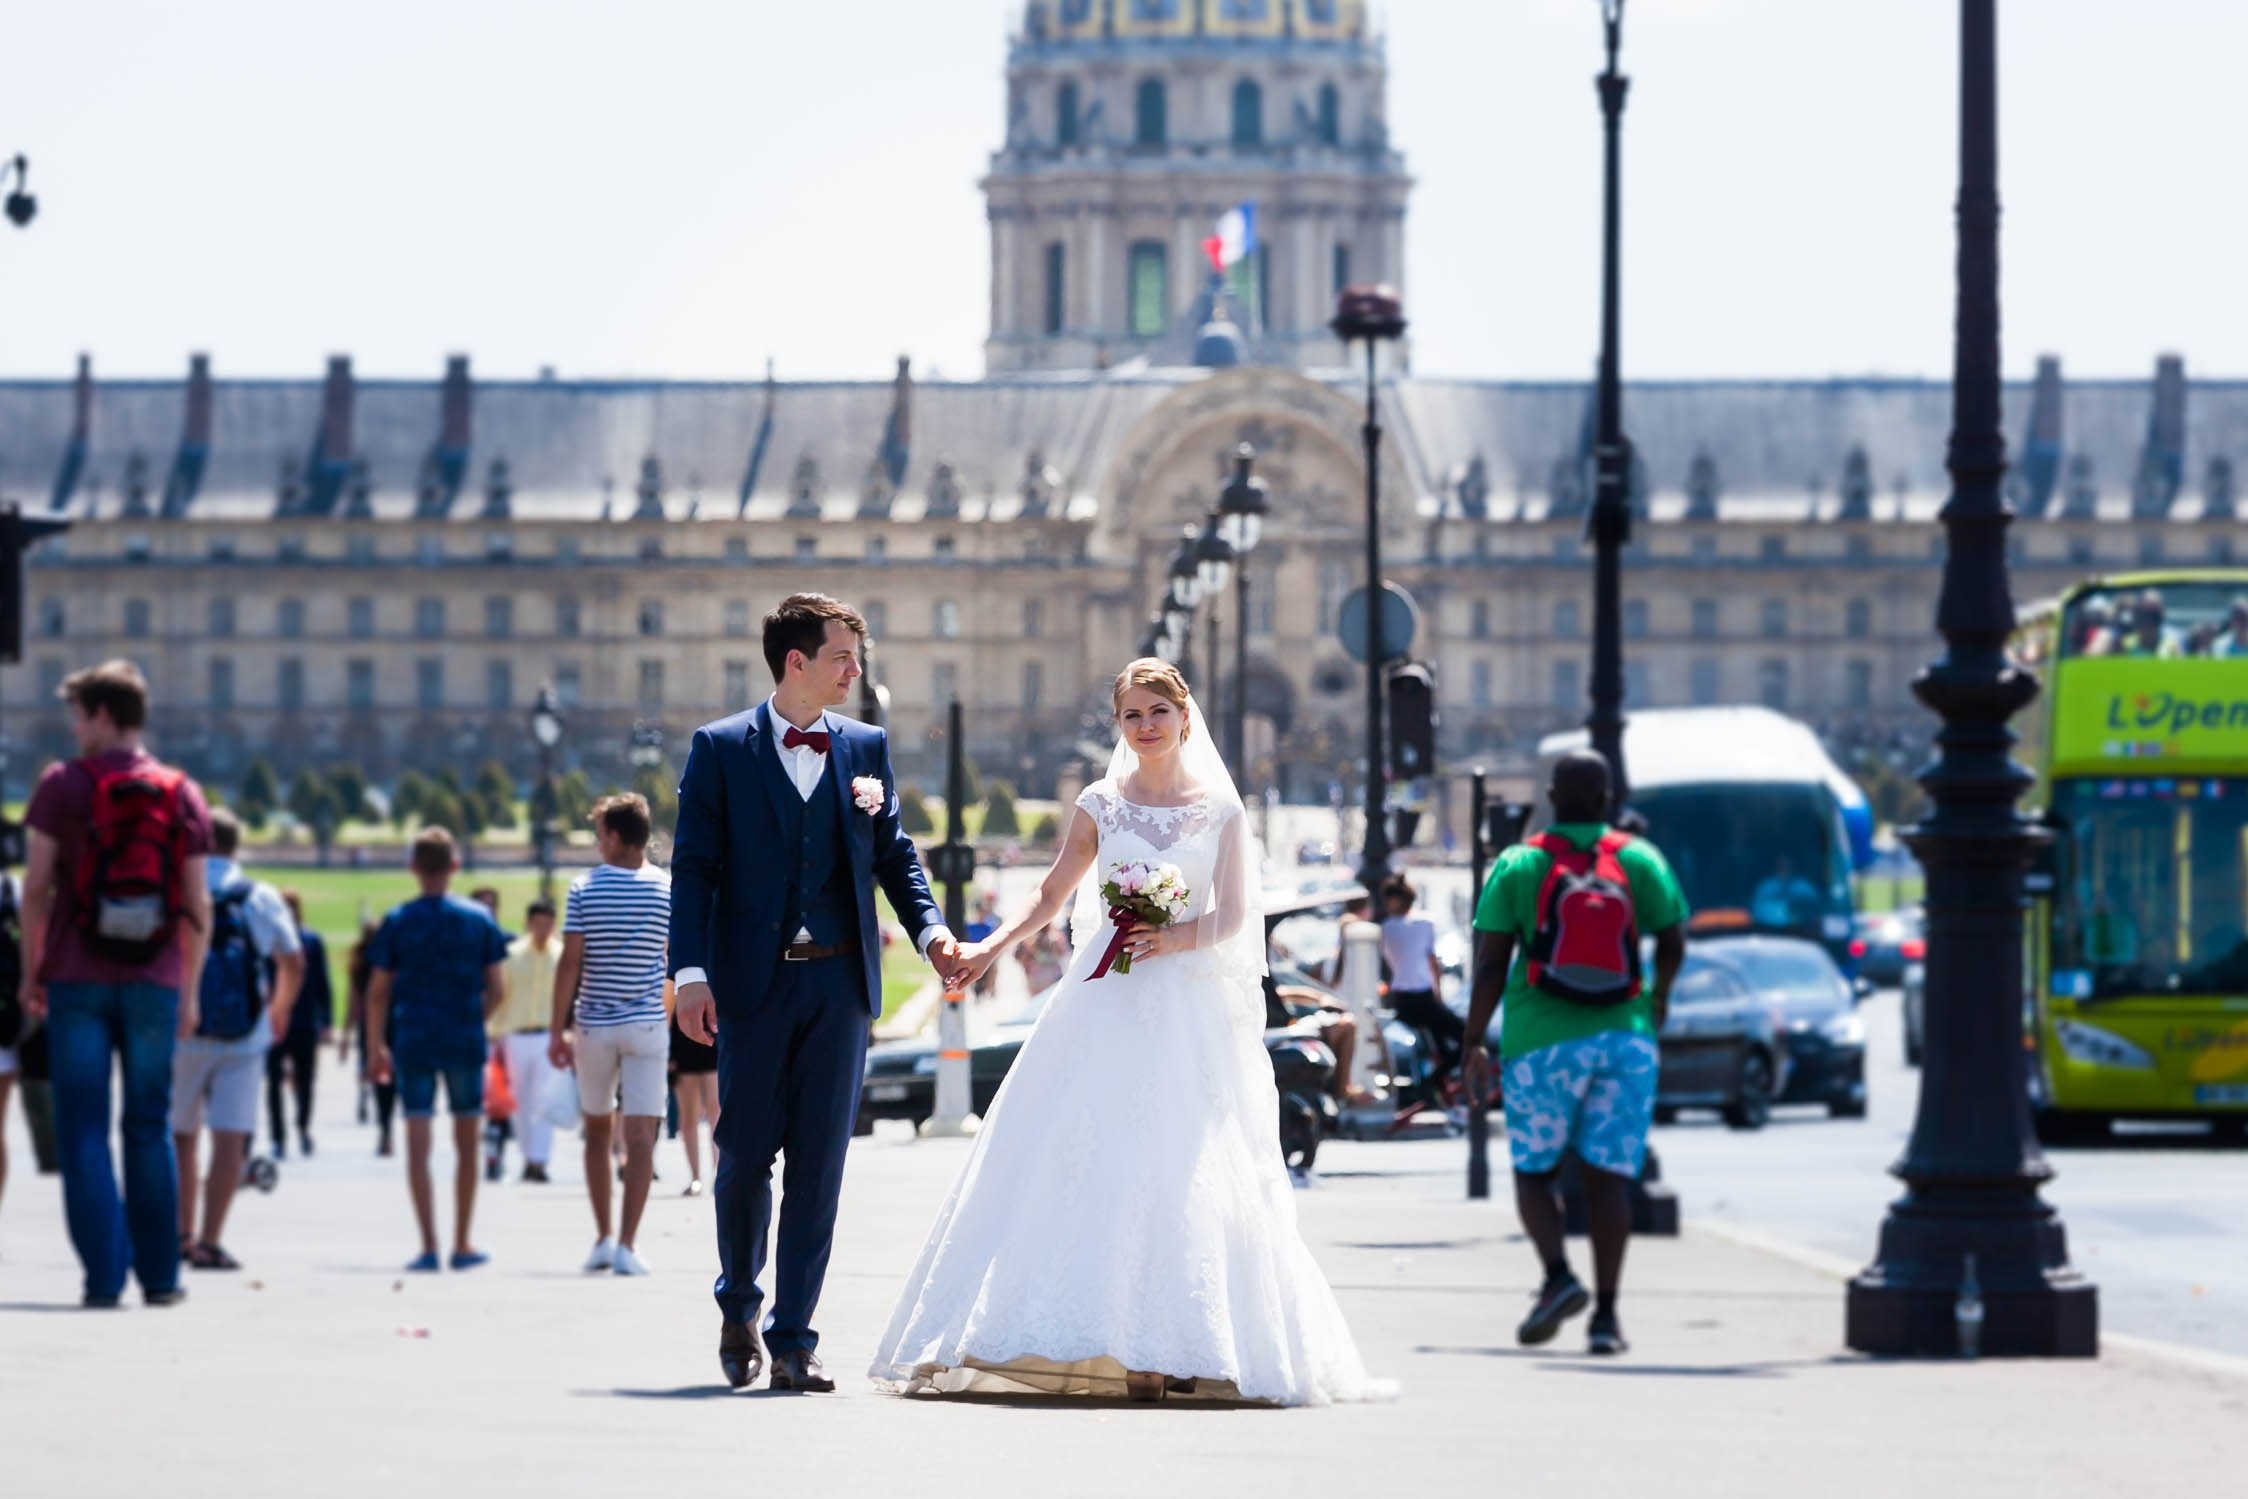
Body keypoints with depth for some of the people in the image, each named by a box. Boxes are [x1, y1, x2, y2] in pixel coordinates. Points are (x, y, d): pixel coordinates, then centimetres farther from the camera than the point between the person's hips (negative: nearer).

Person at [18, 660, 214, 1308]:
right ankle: (160, 1275, 9)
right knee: (149, 1129, 10)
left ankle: (104, 1273, -7)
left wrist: (30, 972, 6)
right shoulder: (183, 794, 6)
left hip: (77, 980, -2)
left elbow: (35, 887, -4)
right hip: (154, 983, 2)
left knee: (84, 1130, 0)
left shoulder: (63, 785, -2)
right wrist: (188, 990, 14)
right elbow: (198, 906, 6)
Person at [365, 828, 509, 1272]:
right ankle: (462, 1246, 16)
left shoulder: (397, 922, -2)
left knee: (418, 1147, -1)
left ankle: (429, 1247, -7)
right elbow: (497, 990, 1)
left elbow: (378, 992, -1)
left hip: (414, 1042, -1)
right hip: (465, 1043, 1)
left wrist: (376, 1048, 8)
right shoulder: (479, 919, 0)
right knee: (466, 1145, 12)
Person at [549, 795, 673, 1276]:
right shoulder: (668, 889, 0)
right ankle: (627, 1245, -14)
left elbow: (570, 962, -8)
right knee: (640, 1134, -5)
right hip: (647, 1024, 0)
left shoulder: (585, 889, -4)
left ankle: (603, 1238, 18)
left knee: (597, 1130, 16)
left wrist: (556, 1030, -4)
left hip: (594, 1024, 0)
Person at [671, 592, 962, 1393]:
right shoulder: (721, 748, 1)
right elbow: (694, 866, -2)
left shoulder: (866, 747, 10)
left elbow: (895, 854, 12)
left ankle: (793, 1340, 3)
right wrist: (692, 973, -12)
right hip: (754, 981, -2)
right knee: (745, 1155, 2)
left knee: (818, 1165, 0)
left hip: (840, 981, 2)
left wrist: (931, 929, -5)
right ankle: (738, 1304, 26)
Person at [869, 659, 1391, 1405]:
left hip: (1188, 1008, -1)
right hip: (1104, 1007, 1)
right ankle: (1105, 1341, -8)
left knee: (1182, 1171, -7)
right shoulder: (1100, 806, 8)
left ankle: (1176, 1349, -7)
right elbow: (1050, 897, 11)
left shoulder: (1219, 812, 6)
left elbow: (1232, 917, 3)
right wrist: (992, 948, -4)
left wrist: (1174, 939, -15)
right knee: (1088, 1163, -9)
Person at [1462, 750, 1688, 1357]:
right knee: (1609, 1175, 1)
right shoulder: (1640, 860, 4)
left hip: (1542, 1039, -1)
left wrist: (1474, 1045, 0)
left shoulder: (1518, 866, -2)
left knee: (1534, 1169, 10)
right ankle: (1606, 1314, -6)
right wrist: (1659, 997, 32)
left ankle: (1558, 1275, -14)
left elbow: (1490, 963, -5)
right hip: (1624, 1036, 2)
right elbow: (1673, 942, 12)